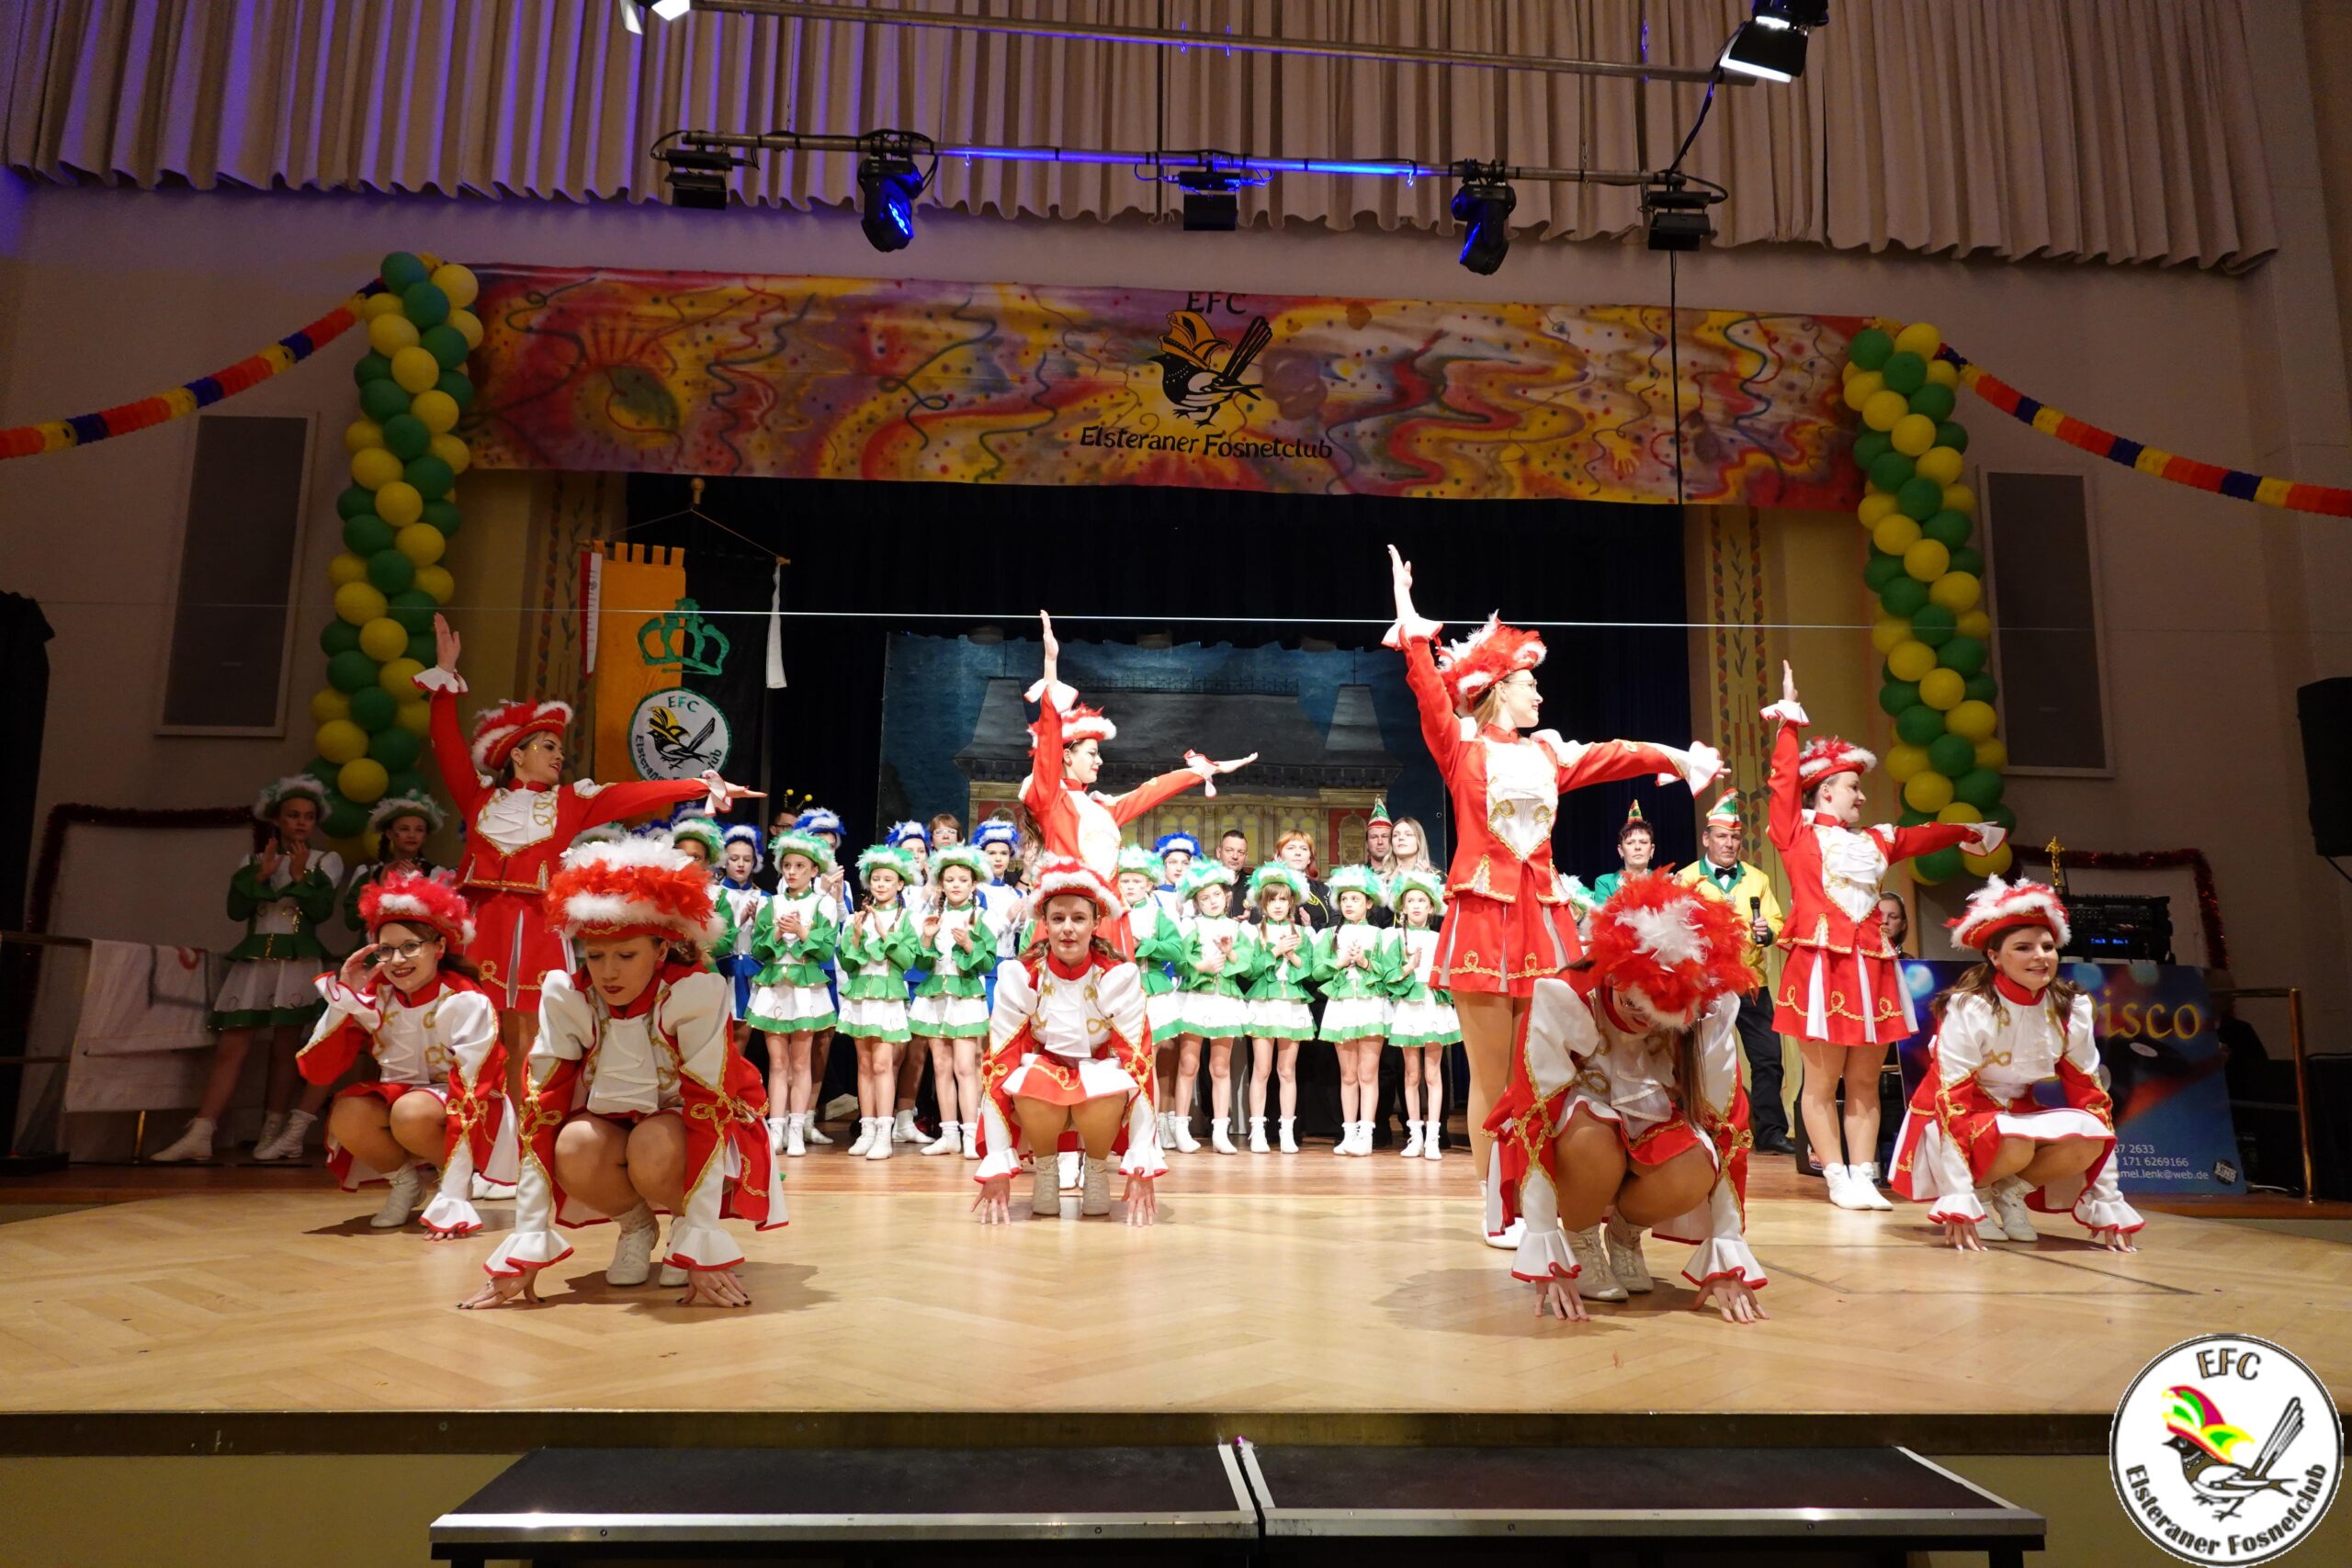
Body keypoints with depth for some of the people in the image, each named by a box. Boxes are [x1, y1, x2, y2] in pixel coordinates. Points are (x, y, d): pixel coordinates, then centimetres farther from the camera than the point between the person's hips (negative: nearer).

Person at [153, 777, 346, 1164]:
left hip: (298, 962, -2)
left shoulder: (326, 860, 8)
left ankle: (272, 1136, 6)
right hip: (253, 960, 2)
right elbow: (236, 909, 1)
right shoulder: (253, 861, 15)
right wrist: (261, 874, -7)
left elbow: (321, 911, -5)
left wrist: (300, 875, -10)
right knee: (230, 1049, -6)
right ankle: (199, 1136, -10)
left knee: (284, 1051, 1)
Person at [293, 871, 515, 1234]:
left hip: (458, 1110, -4)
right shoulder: (373, 999, -8)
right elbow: (315, 1072, -11)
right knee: (346, 1116, -26)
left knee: (413, 1113, -34)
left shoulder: (468, 1003, -22)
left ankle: (456, 1186, -4)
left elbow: (471, 1094, -26)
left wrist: (451, 1198, -33)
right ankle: (405, 1180, 2)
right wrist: (344, 996, -22)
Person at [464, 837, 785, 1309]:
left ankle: (689, 1229, -1)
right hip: (611, 1124, 3)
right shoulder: (565, 996, -18)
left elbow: (708, 1108, -28)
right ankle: (635, 1225, 2)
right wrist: (526, 1249, -24)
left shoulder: (696, 993, -26)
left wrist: (704, 1253, -32)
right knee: (575, 1150, -31)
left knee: (654, 1152, -35)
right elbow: (543, 1110, -19)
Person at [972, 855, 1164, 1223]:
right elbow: (998, 1065, -17)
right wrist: (996, 1168, -23)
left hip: (1101, 1090, 0)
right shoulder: (1020, 976, -16)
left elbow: (1139, 1063, -20)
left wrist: (1142, 1168, -27)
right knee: (1034, 1078, -34)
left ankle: (1098, 1168, -3)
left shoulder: (1119, 976, -17)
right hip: (1040, 1092, 0)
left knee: (1110, 1082, -35)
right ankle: (1045, 1169, -4)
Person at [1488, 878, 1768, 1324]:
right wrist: (1547, 1261, -31)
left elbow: (1726, 1128, -16)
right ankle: (1579, 1245, -4)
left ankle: (1626, 1233, 2)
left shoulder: (1710, 1016, -20)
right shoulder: (1561, 999, -28)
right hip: (1569, 1140, -2)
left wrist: (1726, 1262, -20)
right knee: (1593, 1143, -37)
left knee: (1695, 1175, -32)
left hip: (1651, 1131, 2)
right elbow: (1535, 1118, -29)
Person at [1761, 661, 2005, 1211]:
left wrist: (1967, 830, 46)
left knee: (1865, 1083, 7)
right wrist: (1789, 719, -3)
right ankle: (1838, 1179, 5)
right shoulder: (1798, 833, 2)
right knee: (1821, 1082, -2)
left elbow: (1922, 836, 35)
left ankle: (1863, 1177, 12)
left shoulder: (1875, 841, 20)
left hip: (1870, 966, 6)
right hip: (1821, 963, -6)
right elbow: (1784, 779, -5)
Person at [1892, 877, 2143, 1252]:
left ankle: (2011, 1193, -1)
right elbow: (1952, 1101, -26)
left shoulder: (2071, 1009, -8)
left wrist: (2108, 1205, -8)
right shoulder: (1969, 1008, -23)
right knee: (2016, 1144, -35)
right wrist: (1958, 1203, -32)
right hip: (1957, 1123, -5)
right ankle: (1977, 1195, -4)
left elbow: (2091, 1098, -5)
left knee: (2088, 1137, -25)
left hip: (2018, 1115, 5)